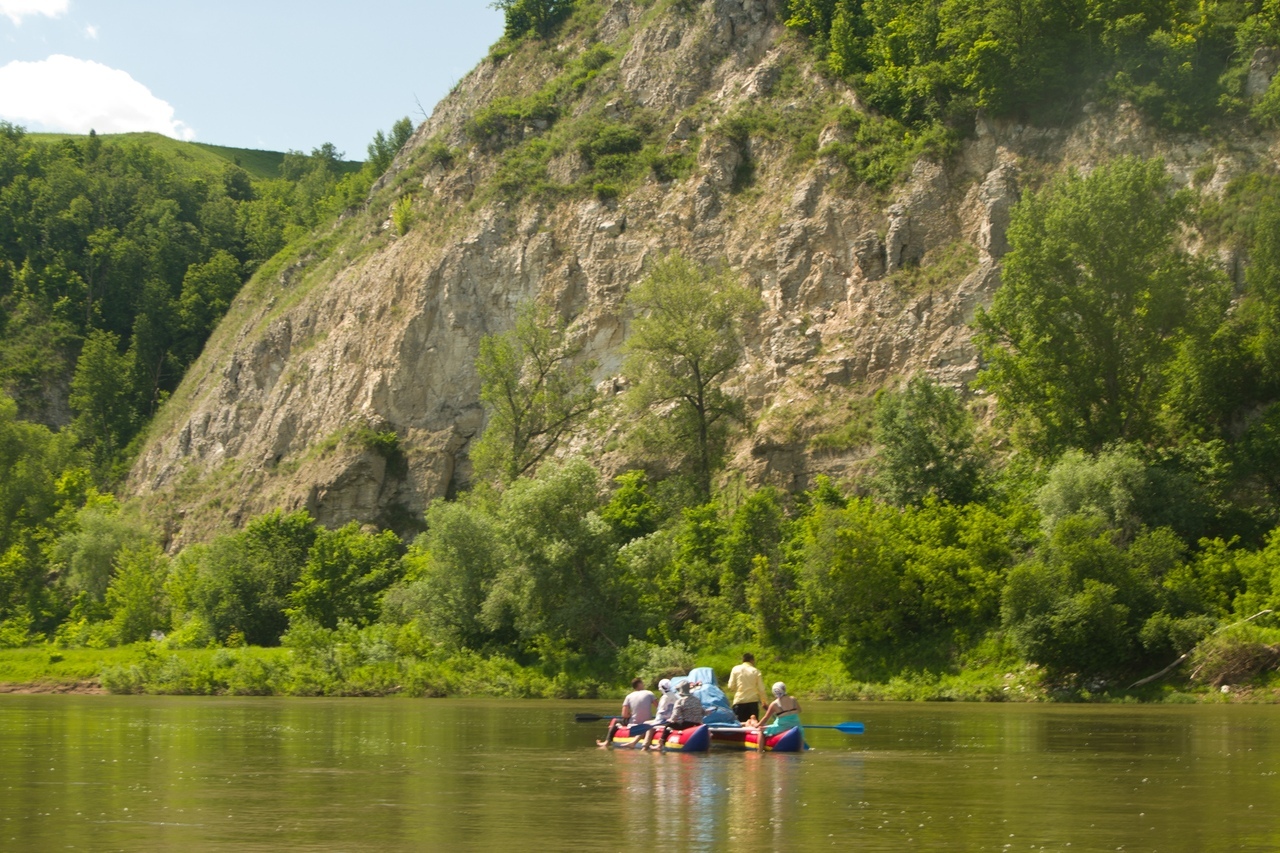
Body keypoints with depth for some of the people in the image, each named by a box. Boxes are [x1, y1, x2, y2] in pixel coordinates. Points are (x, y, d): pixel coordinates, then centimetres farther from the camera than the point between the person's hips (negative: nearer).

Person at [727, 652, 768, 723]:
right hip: (753, 701, 0)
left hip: (739, 702, 0)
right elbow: (761, 689, 1)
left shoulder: (736, 669, 4)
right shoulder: (756, 671, 2)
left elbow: (731, 687, 1)